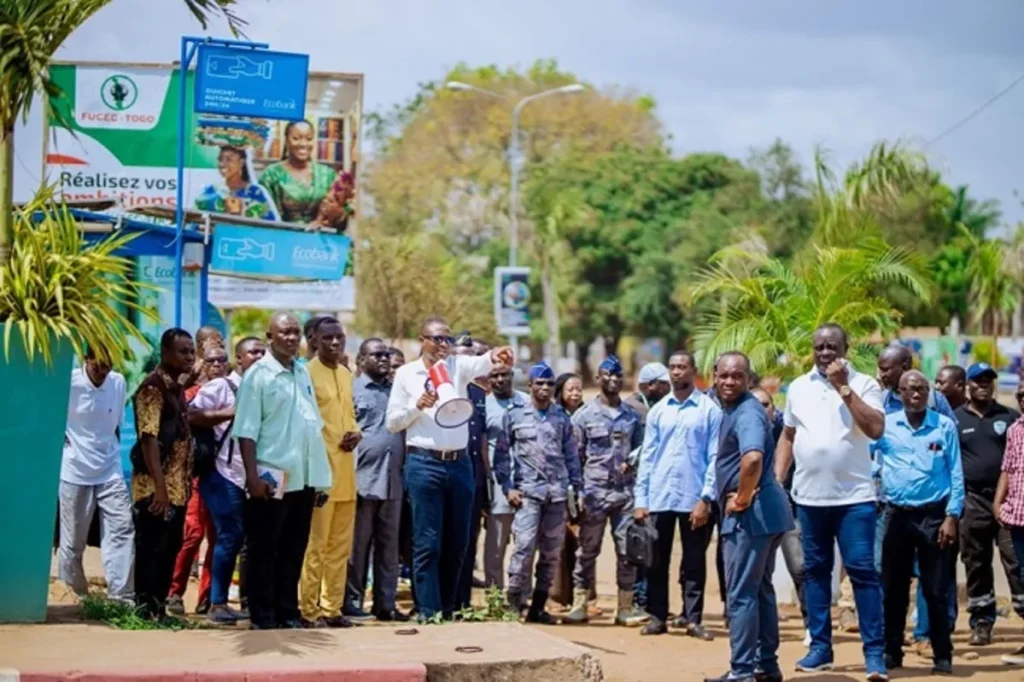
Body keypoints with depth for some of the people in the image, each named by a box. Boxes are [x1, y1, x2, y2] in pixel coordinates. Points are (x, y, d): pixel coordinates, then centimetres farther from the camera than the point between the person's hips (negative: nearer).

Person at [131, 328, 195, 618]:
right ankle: (144, 608, -1)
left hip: (177, 486, 9)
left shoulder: (178, 388, 15)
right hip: (156, 486, -9)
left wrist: (184, 482, 16)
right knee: (151, 548, -5)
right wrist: (159, 485, -24)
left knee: (170, 548, 11)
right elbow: (148, 438, -19)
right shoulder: (153, 387, -12)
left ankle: (159, 607, 17)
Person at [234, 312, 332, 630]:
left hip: (303, 477, 7)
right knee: (263, 550, 1)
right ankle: (262, 616, 5)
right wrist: (253, 476, -19)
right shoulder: (258, 375, -7)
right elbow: (246, 430, -12)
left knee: (294, 549, 11)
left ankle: (288, 612, 17)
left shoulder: (303, 372, 13)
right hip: (272, 479, -7)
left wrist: (319, 473, 14)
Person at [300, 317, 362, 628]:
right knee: (315, 544, -5)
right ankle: (307, 609, 0)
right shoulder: (307, 373, -9)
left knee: (341, 545, 11)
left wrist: (356, 432, 4)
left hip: (345, 470, 8)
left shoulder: (346, 374, 15)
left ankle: (331, 607, 17)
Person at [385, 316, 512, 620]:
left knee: (458, 541, 9)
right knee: (428, 542, -4)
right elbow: (392, 422, 5)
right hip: (424, 464, -3)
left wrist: (493, 357, -39)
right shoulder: (406, 374, 4)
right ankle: (428, 612, 0)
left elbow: (479, 364, -17)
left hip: (459, 463, 3)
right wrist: (418, 405, -12)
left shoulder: (459, 365, 7)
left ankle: (448, 609, 20)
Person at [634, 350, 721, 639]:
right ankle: (657, 617, 13)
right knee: (657, 561, 7)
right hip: (659, 498, 3)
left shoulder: (709, 410, -1)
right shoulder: (657, 411, 10)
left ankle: (692, 618, 9)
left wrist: (706, 498, -12)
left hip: (694, 498, -3)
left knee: (694, 562, 4)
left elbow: (715, 458, -4)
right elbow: (647, 457, 9)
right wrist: (640, 499, 2)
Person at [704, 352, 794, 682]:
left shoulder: (746, 413, -18)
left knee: (741, 593, -6)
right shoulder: (733, 409, 14)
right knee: (761, 590, 16)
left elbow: (753, 458, -36)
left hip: (751, 514, -11)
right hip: (765, 511, 11)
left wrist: (741, 499, -22)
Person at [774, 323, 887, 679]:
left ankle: (874, 652, -5)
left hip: (854, 496, -4)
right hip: (809, 497, 4)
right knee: (815, 571, 9)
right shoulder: (798, 387, 10)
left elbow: (876, 429, -16)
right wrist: (777, 481, 9)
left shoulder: (863, 385, -2)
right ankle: (819, 646, 17)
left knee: (862, 571, -7)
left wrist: (844, 388, -17)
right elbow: (788, 436, 17)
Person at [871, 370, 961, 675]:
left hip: (933, 514, -2)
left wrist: (952, 516, -5)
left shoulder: (944, 426, 0)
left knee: (936, 589, 1)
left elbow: (956, 474, 0)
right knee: (893, 587, 7)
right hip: (897, 514, 2)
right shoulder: (885, 425, 3)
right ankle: (892, 651, 16)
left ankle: (943, 655, 8)